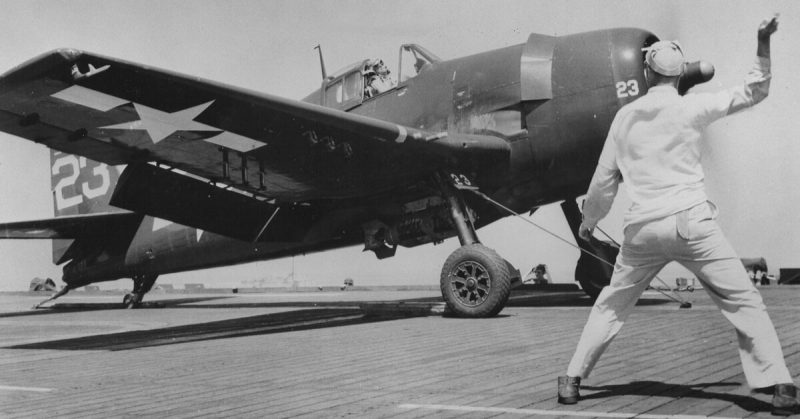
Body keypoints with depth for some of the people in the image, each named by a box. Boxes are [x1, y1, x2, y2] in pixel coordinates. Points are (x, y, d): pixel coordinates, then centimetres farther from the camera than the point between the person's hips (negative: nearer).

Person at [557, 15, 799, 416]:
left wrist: (588, 221, 28)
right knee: (744, 301, 4)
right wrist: (763, 44, 7)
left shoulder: (625, 116, 11)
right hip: (690, 223, -3)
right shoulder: (690, 107, 2)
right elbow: (753, 92, 8)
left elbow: (604, 179, 15)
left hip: (642, 228, 3)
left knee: (610, 305, 18)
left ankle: (572, 380, 19)